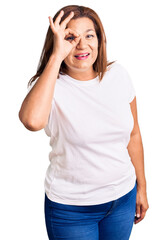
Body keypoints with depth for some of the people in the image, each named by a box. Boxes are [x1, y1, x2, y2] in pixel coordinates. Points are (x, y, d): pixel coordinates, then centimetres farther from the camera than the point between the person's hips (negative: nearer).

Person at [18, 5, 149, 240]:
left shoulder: (118, 75, -5)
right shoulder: (49, 84, -17)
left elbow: (133, 134, 6)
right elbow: (33, 121, -41)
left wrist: (141, 187, 11)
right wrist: (56, 57, -34)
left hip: (123, 197, 4)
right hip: (71, 208, -4)